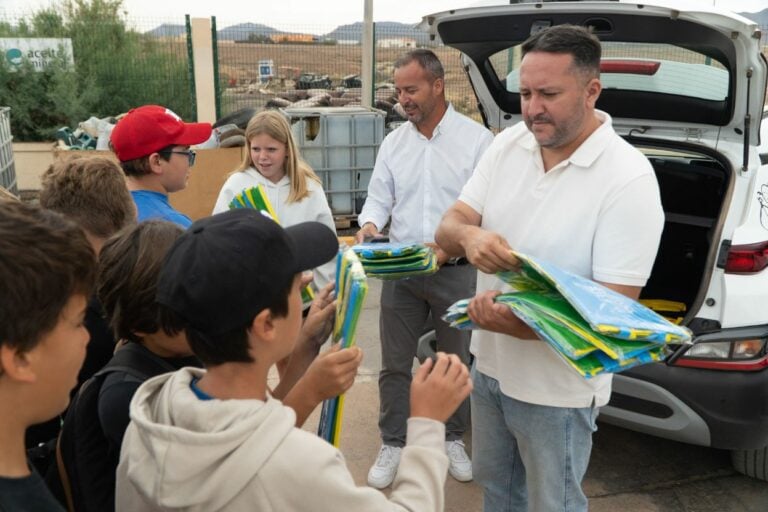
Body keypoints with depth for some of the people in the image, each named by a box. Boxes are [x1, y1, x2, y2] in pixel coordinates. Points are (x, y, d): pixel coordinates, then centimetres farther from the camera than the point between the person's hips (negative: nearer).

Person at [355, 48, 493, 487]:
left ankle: (454, 440, 33)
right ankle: (393, 445, 27)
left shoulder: (477, 139, -7)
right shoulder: (393, 143, 6)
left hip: (456, 271, -3)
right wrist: (370, 224, -14)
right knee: (394, 365, 10)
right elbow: (379, 198, 8)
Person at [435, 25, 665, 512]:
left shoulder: (629, 178, -21)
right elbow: (448, 227, -3)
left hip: (558, 385, -5)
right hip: (490, 362, 6)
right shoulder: (506, 145, -4)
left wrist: (526, 324, -38)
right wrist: (468, 236, -28)